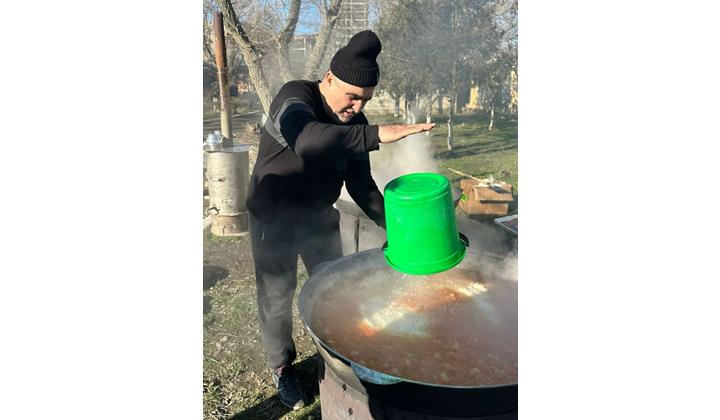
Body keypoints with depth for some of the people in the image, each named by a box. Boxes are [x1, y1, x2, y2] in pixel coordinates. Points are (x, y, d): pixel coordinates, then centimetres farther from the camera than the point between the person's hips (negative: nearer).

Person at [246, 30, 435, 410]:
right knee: (276, 297, 4)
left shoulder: (354, 123, -6)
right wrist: (376, 135, -55)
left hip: (318, 216, 5)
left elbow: (361, 186, -1)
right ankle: (281, 369, 28)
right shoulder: (294, 97, -24)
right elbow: (306, 139, -48)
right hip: (273, 218, -5)